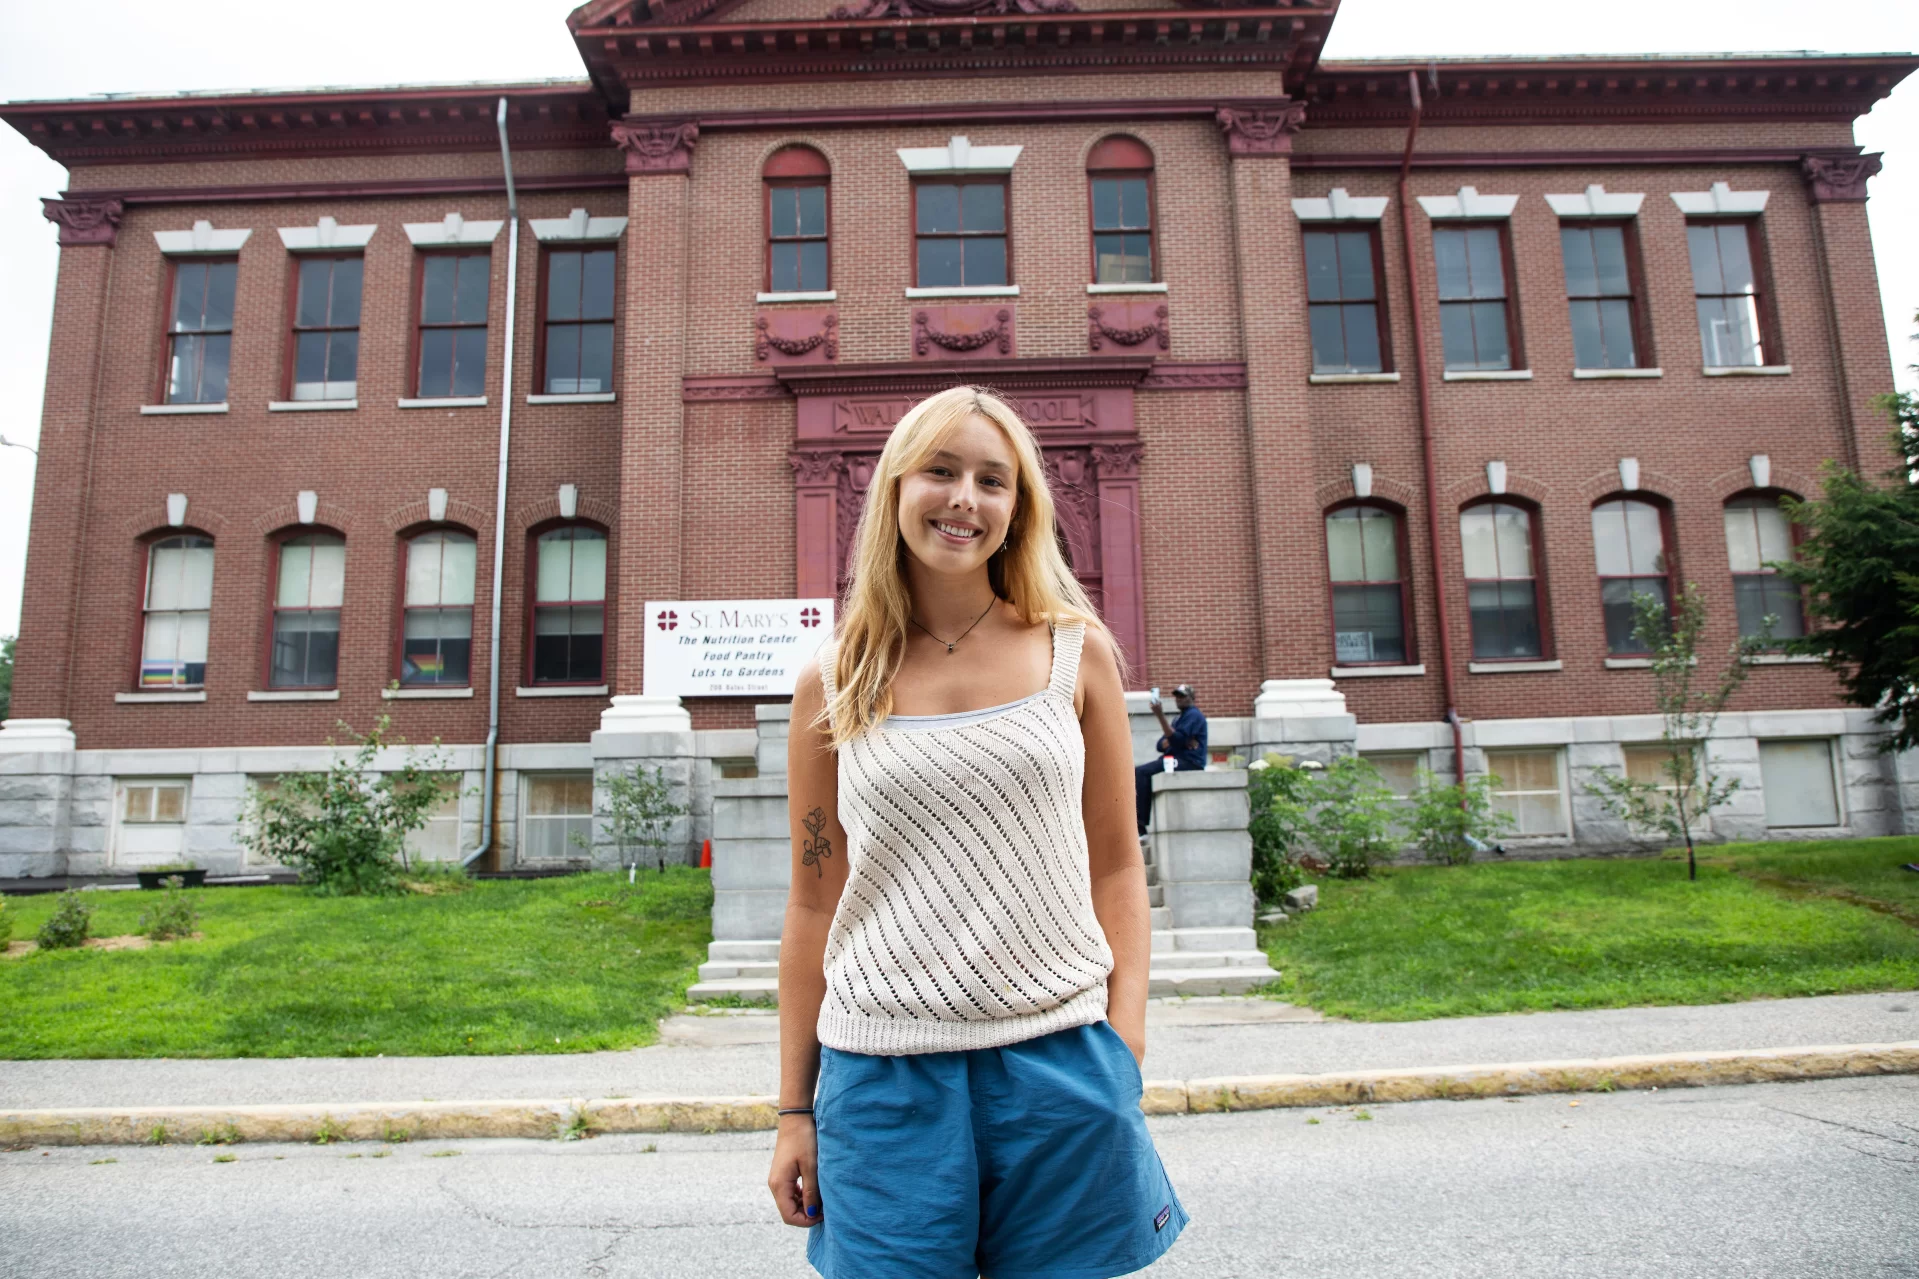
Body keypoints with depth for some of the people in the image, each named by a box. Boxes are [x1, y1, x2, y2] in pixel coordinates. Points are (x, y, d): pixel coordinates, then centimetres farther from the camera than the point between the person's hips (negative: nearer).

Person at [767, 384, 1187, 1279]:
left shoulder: (1077, 653, 2)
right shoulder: (832, 684, 2)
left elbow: (1115, 868, 6)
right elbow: (813, 904, 6)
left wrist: (1124, 1051, -2)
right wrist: (794, 1108, 7)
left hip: (1058, 1058, 0)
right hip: (885, 1069, 0)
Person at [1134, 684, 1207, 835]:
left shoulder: (1193, 715, -2)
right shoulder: (1178, 719, 28)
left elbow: (1177, 740, -18)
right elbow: (1160, 745, 15)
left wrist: (1161, 716, -22)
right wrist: (1171, 741, -7)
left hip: (1189, 762, -10)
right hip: (1177, 761, 10)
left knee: (1141, 772, -24)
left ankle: (1141, 826, -29)